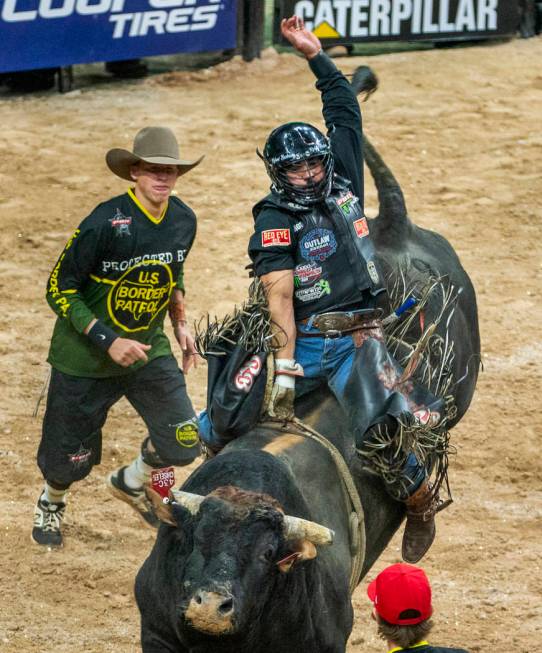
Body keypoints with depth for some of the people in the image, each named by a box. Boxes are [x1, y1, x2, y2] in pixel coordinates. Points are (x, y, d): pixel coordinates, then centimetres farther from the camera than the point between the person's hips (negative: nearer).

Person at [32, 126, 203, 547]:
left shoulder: (184, 220, -5)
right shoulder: (106, 223, -25)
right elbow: (60, 289, -19)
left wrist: (181, 324, 7)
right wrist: (107, 341, -25)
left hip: (149, 348, 5)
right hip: (84, 355, -5)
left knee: (183, 444, -4)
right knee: (71, 459, 5)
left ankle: (132, 482, 31)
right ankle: (52, 502, 43)